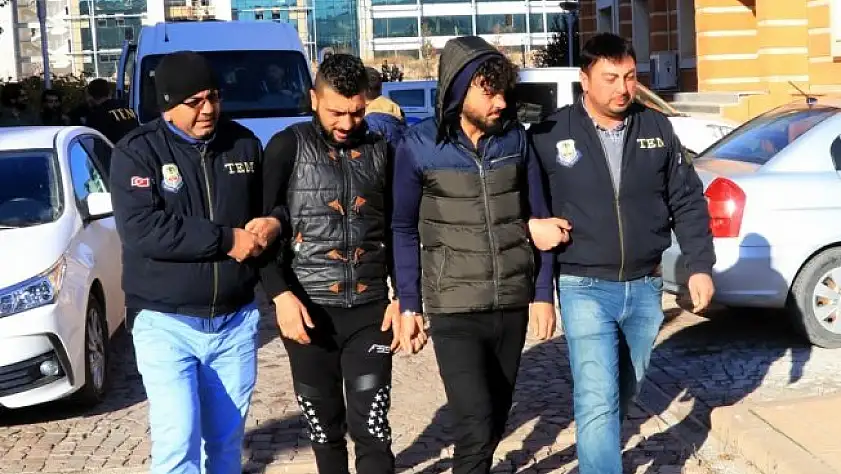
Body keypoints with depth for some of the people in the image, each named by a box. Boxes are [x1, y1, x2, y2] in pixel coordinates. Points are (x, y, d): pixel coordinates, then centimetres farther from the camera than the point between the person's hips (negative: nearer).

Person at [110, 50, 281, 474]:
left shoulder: (244, 144, 5)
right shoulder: (137, 152, -7)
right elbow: (140, 230, -20)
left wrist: (272, 224, -8)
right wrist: (226, 240, -19)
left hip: (237, 320, 4)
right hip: (166, 324, -4)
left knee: (227, 440, 14)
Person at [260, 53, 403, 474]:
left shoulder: (381, 150, 8)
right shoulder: (287, 146, 0)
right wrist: (280, 295, -14)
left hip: (370, 308, 1)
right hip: (309, 310, -1)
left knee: (372, 427, -4)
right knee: (324, 427, 11)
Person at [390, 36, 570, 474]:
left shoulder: (515, 138, 2)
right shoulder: (419, 146, -8)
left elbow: (538, 218, 8)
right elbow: (404, 230, -1)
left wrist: (543, 293, 4)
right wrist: (408, 305, -1)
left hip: (513, 305, 4)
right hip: (454, 311, -4)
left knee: (497, 416, 15)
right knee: (476, 423, -11)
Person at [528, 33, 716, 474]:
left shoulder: (657, 128, 2)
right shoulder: (550, 135, -8)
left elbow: (687, 201, 8)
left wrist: (699, 265, 2)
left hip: (645, 288, 4)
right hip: (585, 289, -4)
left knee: (625, 389, 19)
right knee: (597, 399, -11)